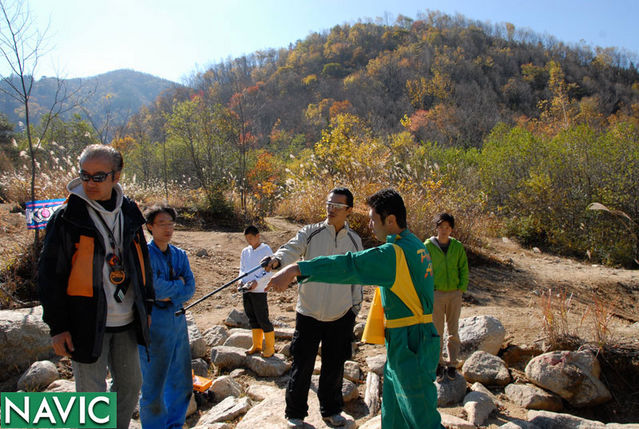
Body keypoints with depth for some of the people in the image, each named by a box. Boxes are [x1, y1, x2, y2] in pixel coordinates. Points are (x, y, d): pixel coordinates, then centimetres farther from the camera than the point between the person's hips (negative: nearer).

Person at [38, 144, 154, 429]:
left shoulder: (129, 213, 5)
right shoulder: (67, 217, -8)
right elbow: (49, 275, -7)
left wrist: (146, 305, 13)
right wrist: (57, 325, -9)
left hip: (127, 321, 5)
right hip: (87, 322, -5)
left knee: (130, 384, 16)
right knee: (92, 394, 3)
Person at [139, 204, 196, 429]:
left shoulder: (180, 255, 10)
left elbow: (190, 289, 2)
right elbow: (155, 289, -19)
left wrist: (169, 295, -13)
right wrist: (178, 284, -4)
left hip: (178, 320, 6)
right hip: (154, 323, -6)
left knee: (182, 383, 15)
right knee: (154, 386, 1)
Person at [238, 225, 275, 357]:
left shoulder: (266, 250, -6)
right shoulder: (245, 251, 12)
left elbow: (271, 272, -8)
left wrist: (257, 282, -18)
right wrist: (241, 280, -2)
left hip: (259, 291, -6)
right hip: (246, 291, 6)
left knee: (263, 319, -3)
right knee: (252, 319, 13)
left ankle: (270, 346, 10)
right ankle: (256, 345, 25)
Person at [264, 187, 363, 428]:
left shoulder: (354, 240, 4)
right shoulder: (310, 233, -4)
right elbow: (292, 249, -22)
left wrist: (356, 304, 10)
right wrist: (277, 259, -43)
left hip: (341, 315, 2)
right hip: (309, 313, -2)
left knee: (335, 365, 15)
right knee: (302, 365, 6)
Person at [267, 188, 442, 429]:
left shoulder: (396, 253, -23)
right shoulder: (415, 245, 9)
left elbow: (348, 266, -31)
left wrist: (293, 270, -33)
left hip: (410, 346, -10)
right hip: (402, 345, 10)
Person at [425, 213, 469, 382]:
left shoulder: (458, 246, 2)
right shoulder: (428, 246, -6)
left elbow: (464, 269, 7)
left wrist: (462, 289, -2)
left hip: (454, 294, 2)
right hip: (435, 294, -2)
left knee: (453, 331, 11)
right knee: (436, 332, 4)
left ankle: (452, 364, 24)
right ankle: (438, 364, 19)